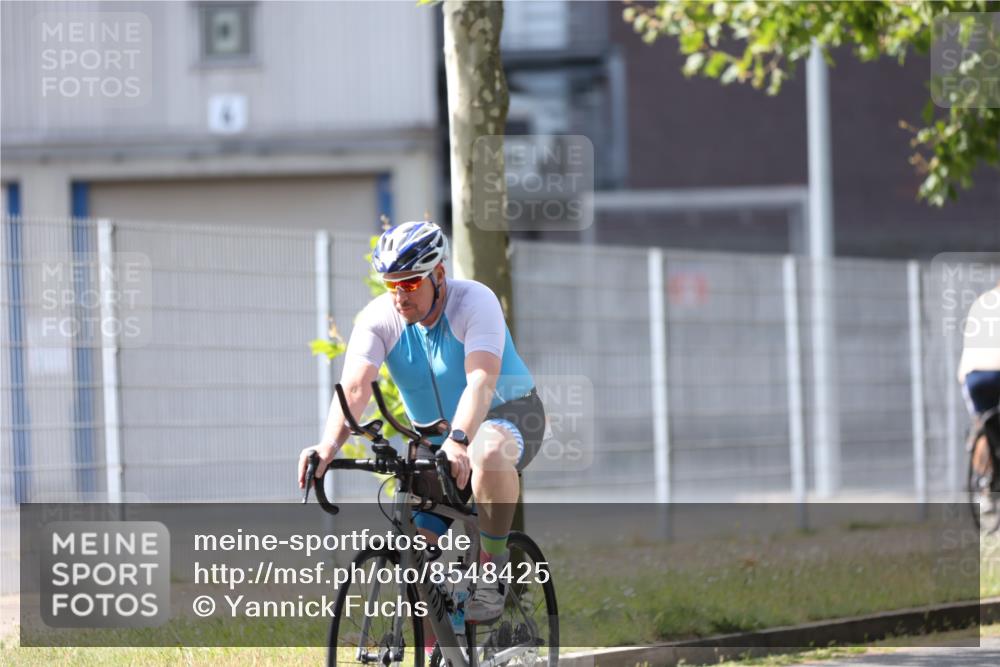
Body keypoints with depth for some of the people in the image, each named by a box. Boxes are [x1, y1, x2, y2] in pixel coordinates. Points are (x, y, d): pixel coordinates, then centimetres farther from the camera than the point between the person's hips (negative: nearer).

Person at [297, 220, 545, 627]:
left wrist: (458, 441, -57)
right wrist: (330, 445, -48)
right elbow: (354, 387, -28)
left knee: (489, 452, -40)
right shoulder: (379, 317, -14)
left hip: (507, 415, -4)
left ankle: (492, 576, -24)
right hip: (435, 437, 4)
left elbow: (481, 381, -39)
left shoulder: (475, 302, -24)